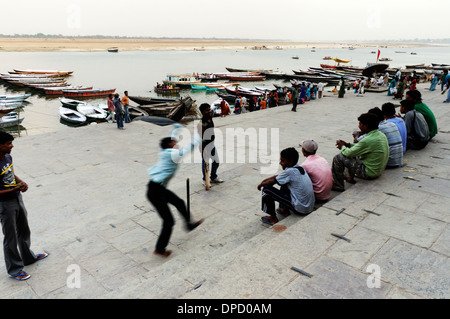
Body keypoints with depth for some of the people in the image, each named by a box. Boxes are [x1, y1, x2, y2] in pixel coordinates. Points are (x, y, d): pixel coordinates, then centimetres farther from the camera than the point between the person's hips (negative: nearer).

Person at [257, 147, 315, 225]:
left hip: (301, 209, -9)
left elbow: (272, 182, -6)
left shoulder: (289, 171, -17)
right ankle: (285, 210, 25)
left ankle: (273, 218, 5)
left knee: (267, 189, -8)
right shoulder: (300, 168, 7)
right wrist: (264, 180, 14)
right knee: (284, 183, 23)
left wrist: (261, 185, 12)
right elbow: (278, 176, 16)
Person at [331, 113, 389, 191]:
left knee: (338, 157, -10)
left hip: (369, 173, -10)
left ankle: (337, 186, 2)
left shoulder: (368, 140, -28)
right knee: (354, 152, 24)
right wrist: (347, 144, 11)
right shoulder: (381, 135, 2)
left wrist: (342, 147, 2)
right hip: (379, 170, 10)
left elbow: (348, 153, -20)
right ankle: (351, 177, 29)